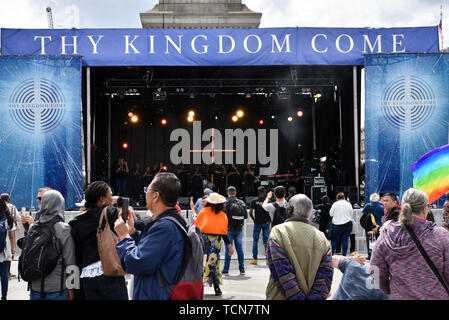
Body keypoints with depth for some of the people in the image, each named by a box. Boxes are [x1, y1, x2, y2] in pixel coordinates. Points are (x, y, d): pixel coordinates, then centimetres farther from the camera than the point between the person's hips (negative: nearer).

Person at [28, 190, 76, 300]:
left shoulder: (33, 227, 0)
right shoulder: (64, 229, -11)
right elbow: (69, 263, -10)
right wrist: (71, 288, -2)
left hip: (35, 287, 4)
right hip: (57, 287, -4)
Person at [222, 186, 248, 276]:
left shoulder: (226, 203, -10)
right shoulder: (241, 203, 1)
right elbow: (246, 216, 1)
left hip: (229, 229, -3)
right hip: (239, 229, 3)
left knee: (228, 249, 1)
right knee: (239, 248, 10)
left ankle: (226, 269, 3)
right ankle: (242, 269, 11)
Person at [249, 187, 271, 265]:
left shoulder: (254, 202, -4)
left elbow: (250, 213, -9)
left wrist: (254, 219, 5)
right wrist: (269, 220, 5)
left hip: (257, 223, 0)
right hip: (266, 223, 1)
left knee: (255, 241, 7)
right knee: (266, 241, 7)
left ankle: (255, 259, 6)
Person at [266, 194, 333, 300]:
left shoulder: (278, 232, -7)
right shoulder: (321, 237, 6)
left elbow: (281, 271, -16)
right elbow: (326, 275, -4)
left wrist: (297, 297, -15)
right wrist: (312, 297, -9)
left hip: (281, 296, -4)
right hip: (311, 297, 4)